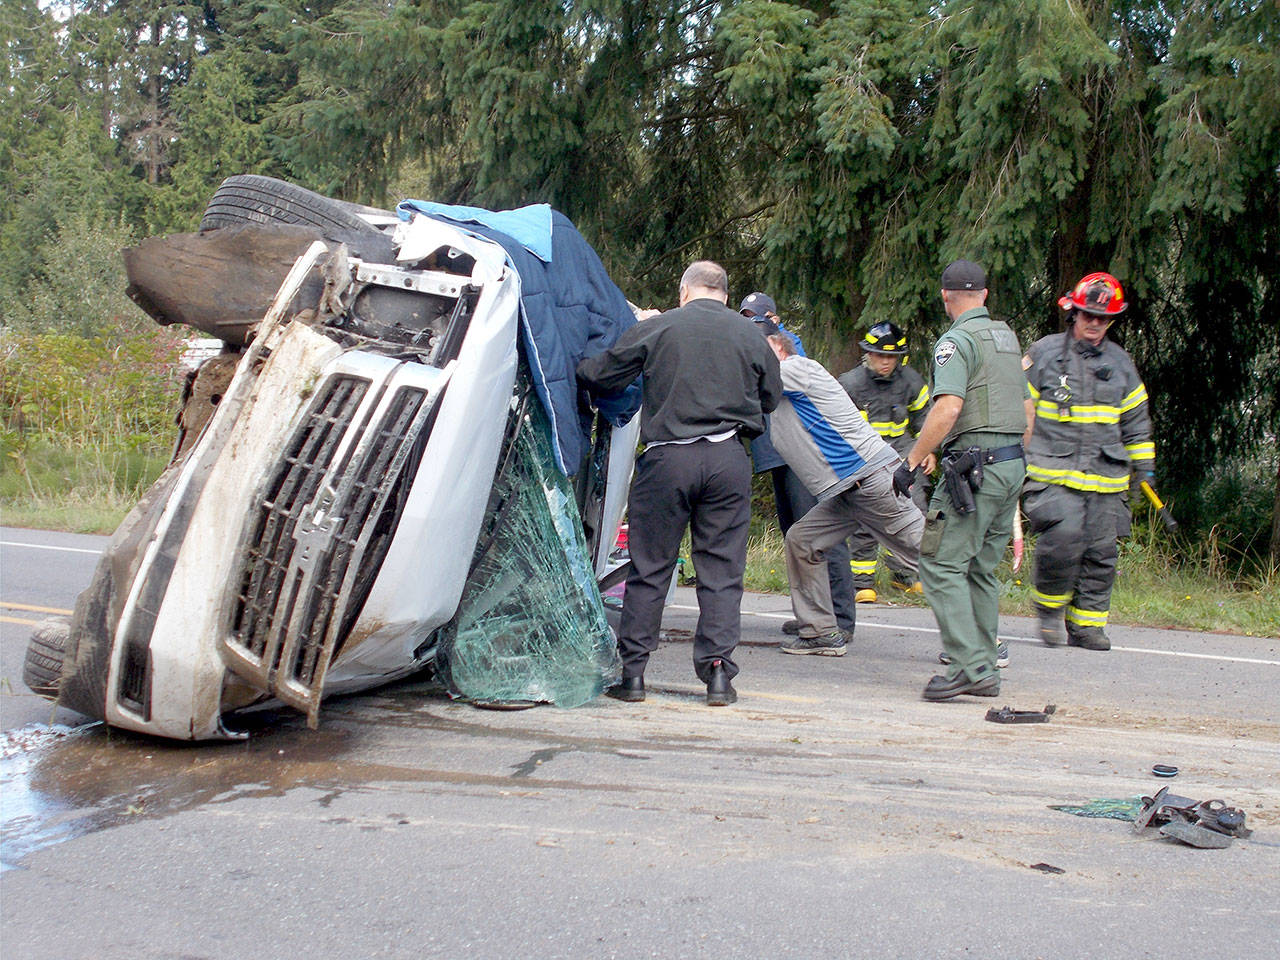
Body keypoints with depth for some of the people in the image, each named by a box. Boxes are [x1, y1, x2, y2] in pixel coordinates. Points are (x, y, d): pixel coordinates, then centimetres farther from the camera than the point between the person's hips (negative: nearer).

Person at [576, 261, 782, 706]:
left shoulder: (655, 328, 2)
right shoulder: (749, 334, 9)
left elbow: (598, 376, 5)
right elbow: (771, 397, 20)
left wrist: (578, 367, 27)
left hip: (668, 457, -1)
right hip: (728, 458, 2)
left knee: (649, 568, 5)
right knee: (722, 570, 7)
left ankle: (632, 672, 8)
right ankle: (718, 672, 4)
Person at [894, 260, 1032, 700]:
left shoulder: (957, 341, -9)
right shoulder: (1007, 336, 18)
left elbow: (948, 408, -21)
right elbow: (1026, 410, 22)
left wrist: (912, 462, -18)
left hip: (975, 465, -9)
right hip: (1012, 465, 9)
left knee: (942, 564, -8)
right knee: (981, 570, 13)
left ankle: (968, 666, -15)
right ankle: (985, 670, 14)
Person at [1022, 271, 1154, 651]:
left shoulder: (1120, 362, 15)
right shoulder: (1043, 353, 2)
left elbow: (1136, 417, 25)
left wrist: (1143, 463, 24)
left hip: (1106, 477, 4)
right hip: (1053, 473, -4)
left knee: (1101, 552, 3)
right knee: (1063, 538, -20)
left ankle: (1087, 624, 14)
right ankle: (1049, 608, 3)